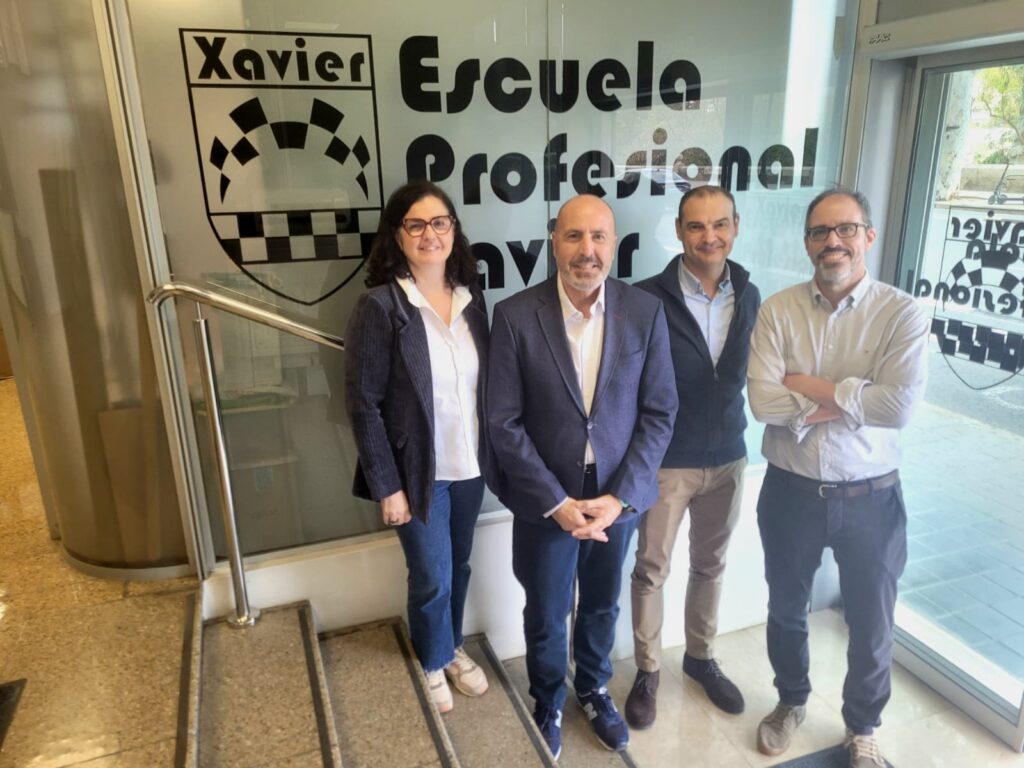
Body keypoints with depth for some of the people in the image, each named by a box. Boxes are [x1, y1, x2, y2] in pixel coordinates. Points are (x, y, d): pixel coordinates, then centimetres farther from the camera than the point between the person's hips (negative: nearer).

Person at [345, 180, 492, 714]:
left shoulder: (471, 298, 0)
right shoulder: (378, 306, -15)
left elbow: (483, 385, 6)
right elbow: (362, 404, -14)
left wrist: (489, 454, 4)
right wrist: (387, 486, -14)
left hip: (470, 465, 5)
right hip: (418, 470, -4)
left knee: (458, 567, 20)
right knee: (432, 578, 10)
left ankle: (453, 648, 46)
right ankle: (433, 663, 38)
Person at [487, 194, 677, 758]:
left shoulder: (646, 312, -8)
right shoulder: (515, 315, -14)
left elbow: (660, 411, -5)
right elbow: (504, 422, -12)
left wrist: (620, 496, -12)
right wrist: (557, 502, -14)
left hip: (619, 495, 2)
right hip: (546, 500, -1)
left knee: (602, 606, 23)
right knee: (546, 615, 18)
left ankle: (594, 689, 51)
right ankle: (548, 702, 46)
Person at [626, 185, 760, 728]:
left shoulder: (748, 296, 0)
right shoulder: (649, 298, -15)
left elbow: (745, 371, 9)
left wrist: (734, 430, 0)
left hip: (728, 458, 5)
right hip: (666, 461, -4)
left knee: (710, 566, 20)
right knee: (651, 569, 10)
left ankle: (700, 657, 41)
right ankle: (647, 671, 30)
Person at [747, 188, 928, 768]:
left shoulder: (902, 313, -9)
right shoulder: (778, 311, -6)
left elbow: (900, 405, -23)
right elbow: (762, 400, -17)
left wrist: (810, 386, -18)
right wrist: (850, 401, -19)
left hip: (870, 498, -1)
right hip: (791, 492, 1)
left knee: (872, 624, 16)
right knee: (787, 609, 20)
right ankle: (792, 701, 47)